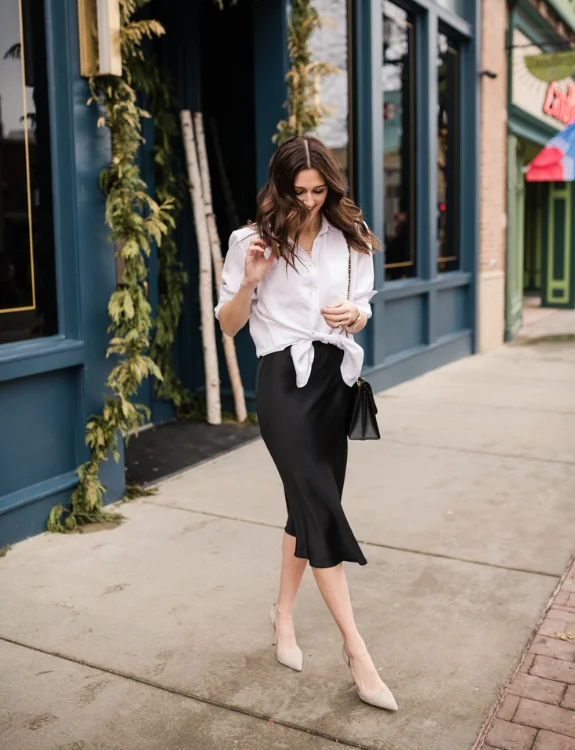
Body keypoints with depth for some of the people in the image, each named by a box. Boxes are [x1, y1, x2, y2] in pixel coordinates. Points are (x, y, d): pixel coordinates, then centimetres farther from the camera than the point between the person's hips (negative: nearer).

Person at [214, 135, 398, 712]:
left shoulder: (350, 239, 7)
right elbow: (228, 325, 2)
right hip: (284, 379, -4)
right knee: (321, 506, -10)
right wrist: (248, 281, -16)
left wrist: (353, 314, -8)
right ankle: (356, 651, -4)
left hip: (334, 376, 5)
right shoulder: (254, 241, -2)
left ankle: (284, 616, 31)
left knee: (309, 504, 10)